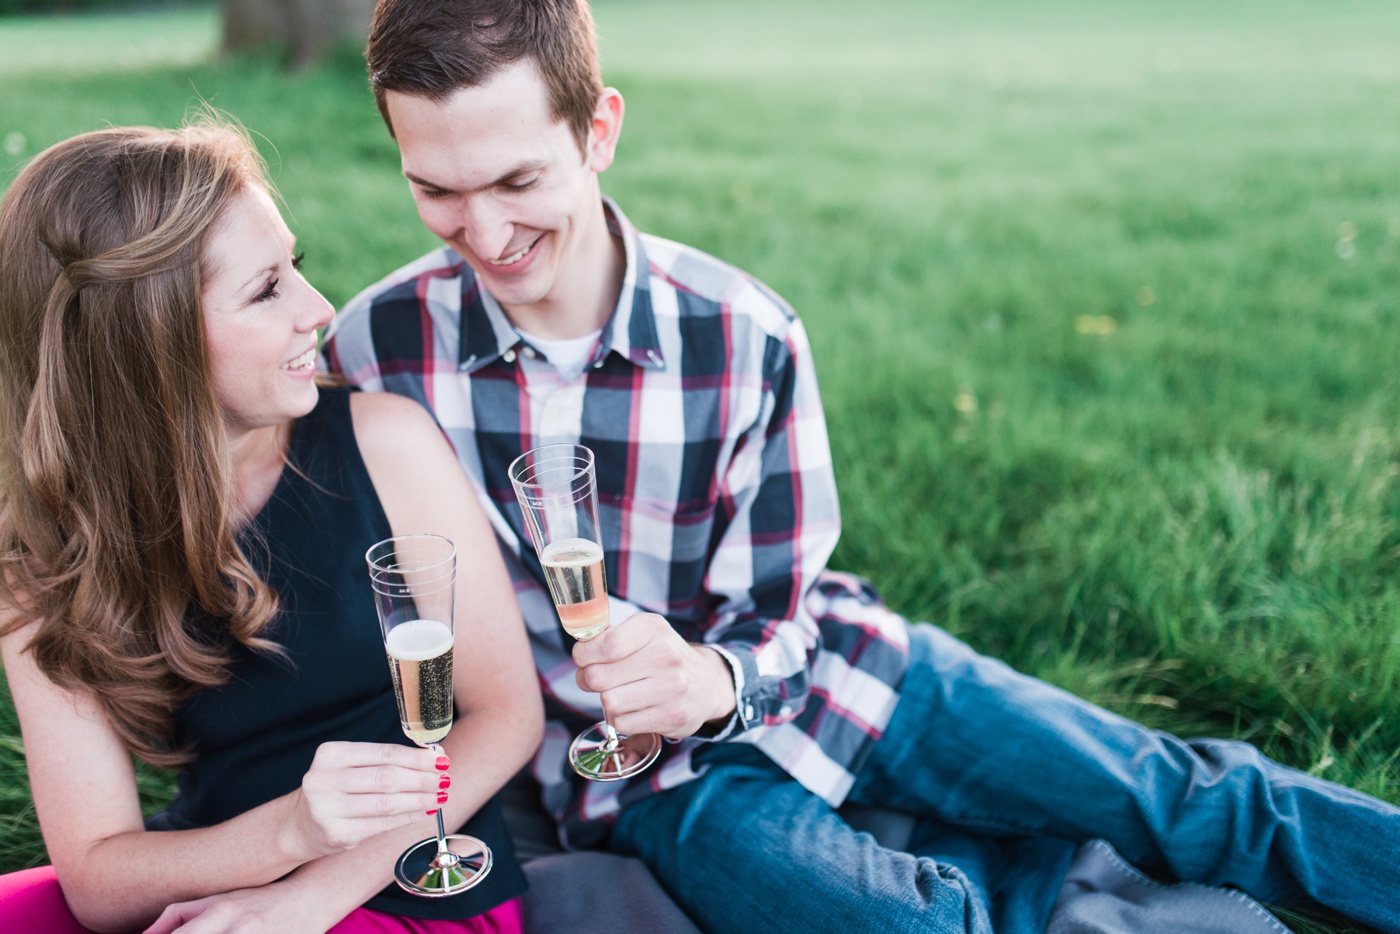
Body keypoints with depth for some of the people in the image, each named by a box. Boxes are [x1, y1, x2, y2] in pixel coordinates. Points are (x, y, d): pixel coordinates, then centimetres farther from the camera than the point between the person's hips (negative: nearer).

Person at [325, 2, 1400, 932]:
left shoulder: (746, 338, -16)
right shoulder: (374, 351, -14)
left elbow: (778, 622, -8)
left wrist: (710, 680, -30)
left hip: (815, 669, 1)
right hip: (642, 767, 0)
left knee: (1185, 798, -3)